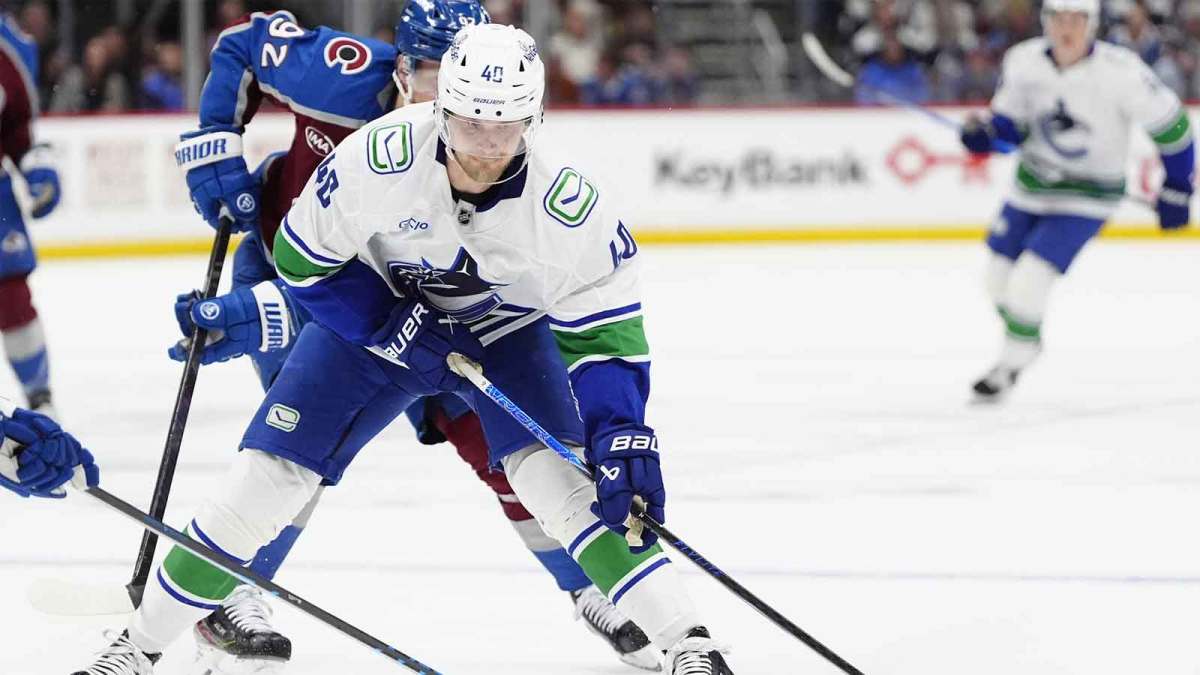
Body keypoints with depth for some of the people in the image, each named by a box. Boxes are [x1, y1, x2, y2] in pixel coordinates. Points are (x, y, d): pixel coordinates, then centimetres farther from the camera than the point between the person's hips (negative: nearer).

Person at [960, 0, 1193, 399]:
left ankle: (1012, 363, 9)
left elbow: (1170, 126, -12)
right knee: (1000, 273, 9)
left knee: (1030, 279, -16)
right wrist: (985, 133, -18)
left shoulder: (1120, 72, -24)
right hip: (1032, 184, 5)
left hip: (1087, 197, -5)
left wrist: (1176, 191, -7)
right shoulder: (1023, 62, -12)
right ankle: (1024, 341, 40)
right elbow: (1011, 119, 5)